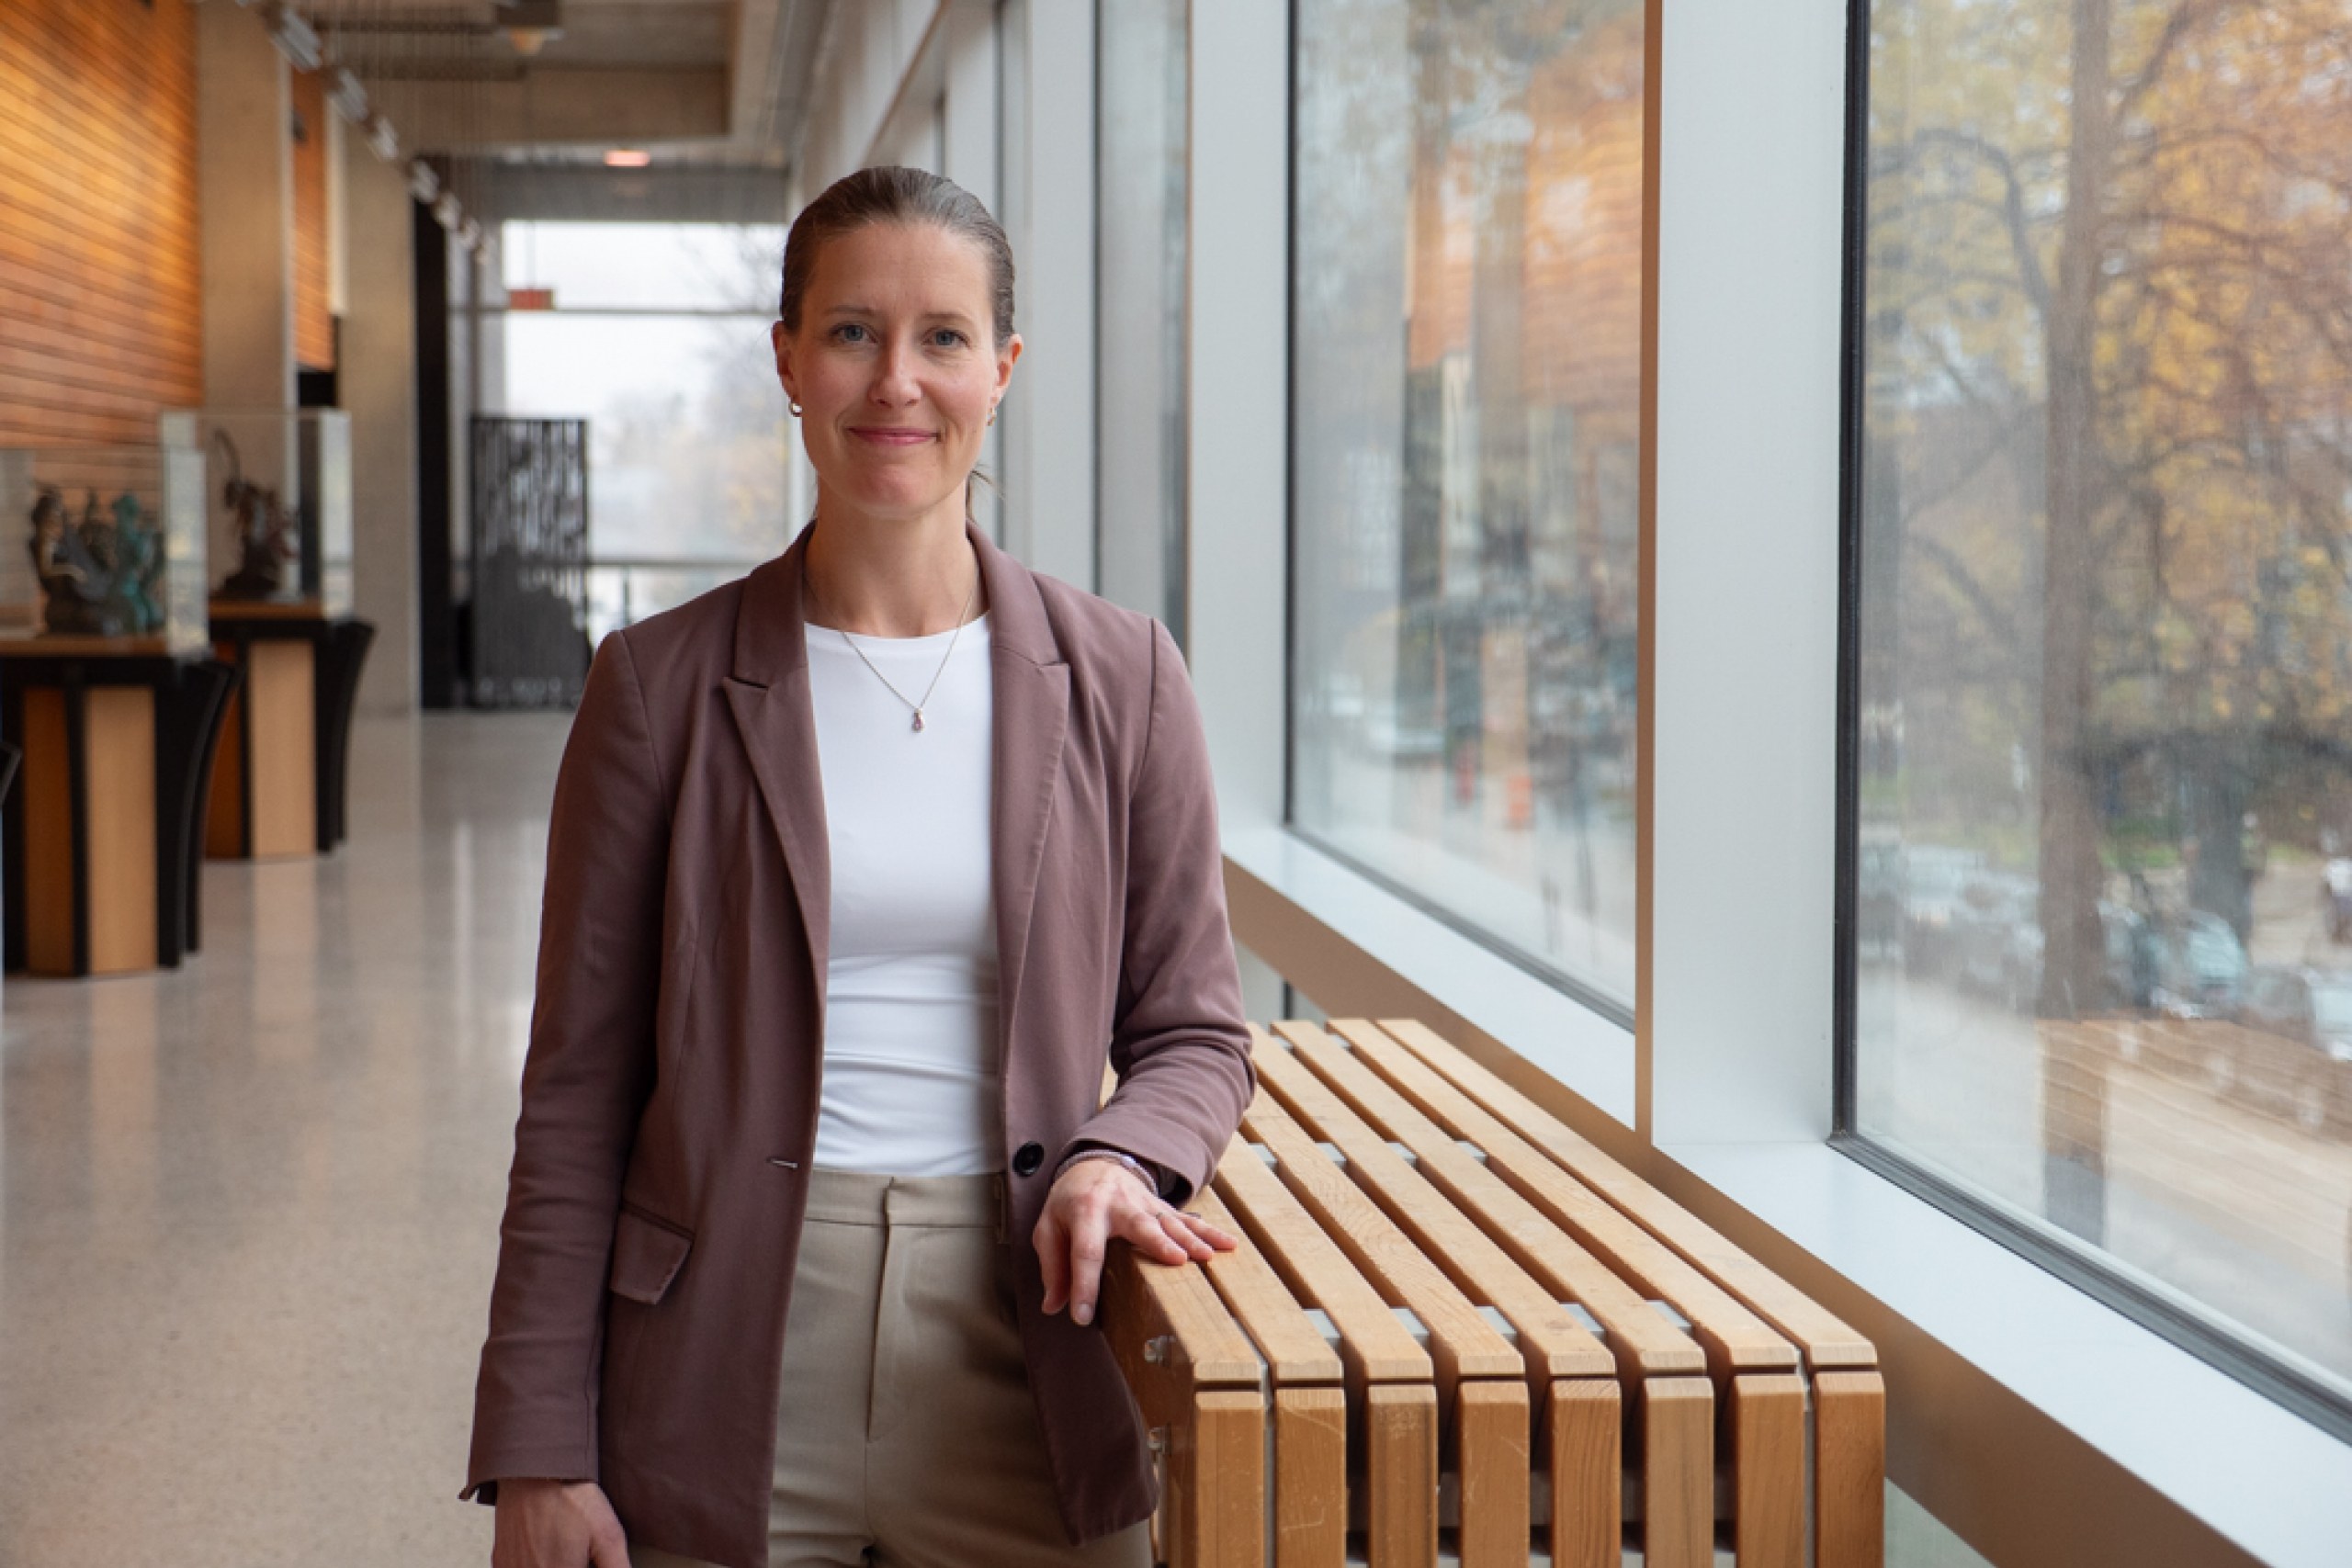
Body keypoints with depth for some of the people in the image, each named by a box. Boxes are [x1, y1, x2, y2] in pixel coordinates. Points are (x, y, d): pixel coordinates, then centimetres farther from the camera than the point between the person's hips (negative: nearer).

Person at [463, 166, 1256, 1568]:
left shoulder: (1118, 678, 3)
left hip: (1022, 1370, 1)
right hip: (729, 1391, -1)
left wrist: (1118, 1155, -14)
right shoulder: (662, 684, 0)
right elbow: (578, 1094, 1)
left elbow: (1195, 1029, 9)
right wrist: (538, 1450, -3)